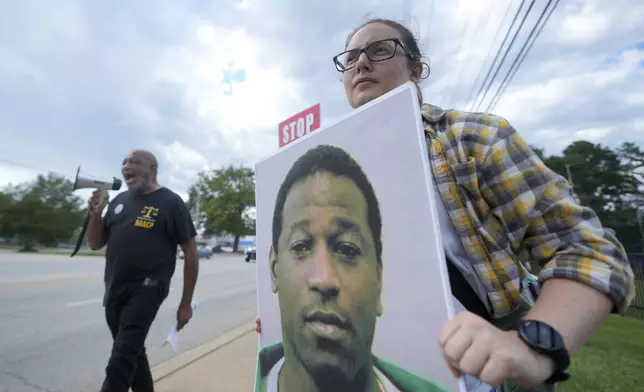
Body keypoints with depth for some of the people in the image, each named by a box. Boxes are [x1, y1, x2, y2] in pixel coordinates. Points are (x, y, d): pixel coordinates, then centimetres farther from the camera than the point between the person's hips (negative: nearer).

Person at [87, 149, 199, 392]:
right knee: (132, 354, 20)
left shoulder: (170, 203, -8)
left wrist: (186, 302, -7)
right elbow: (95, 244, 15)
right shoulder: (119, 201, 10)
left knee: (121, 360, -7)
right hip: (114, 292, 7)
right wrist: (95, 214, -5)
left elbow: (191, 252, -8)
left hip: (147, 290, -6)